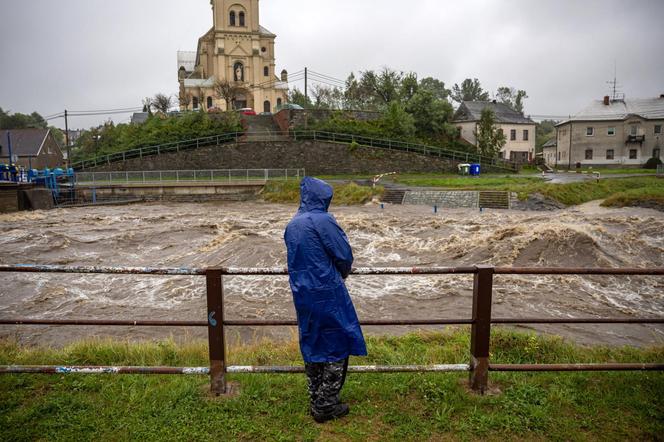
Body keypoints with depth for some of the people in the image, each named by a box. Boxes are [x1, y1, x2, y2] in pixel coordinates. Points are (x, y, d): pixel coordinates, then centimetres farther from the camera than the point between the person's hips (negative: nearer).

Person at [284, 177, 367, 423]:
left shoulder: (291, 226, 7)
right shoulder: (323, 221, -14)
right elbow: (345, 256, -11)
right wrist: (343, 272, 9)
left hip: (302, 296, 7)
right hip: (327, 294, -7)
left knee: (312, 347, 17)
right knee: (338, 347, 7)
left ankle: (316, 403, 29)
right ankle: (326, 405, 15)